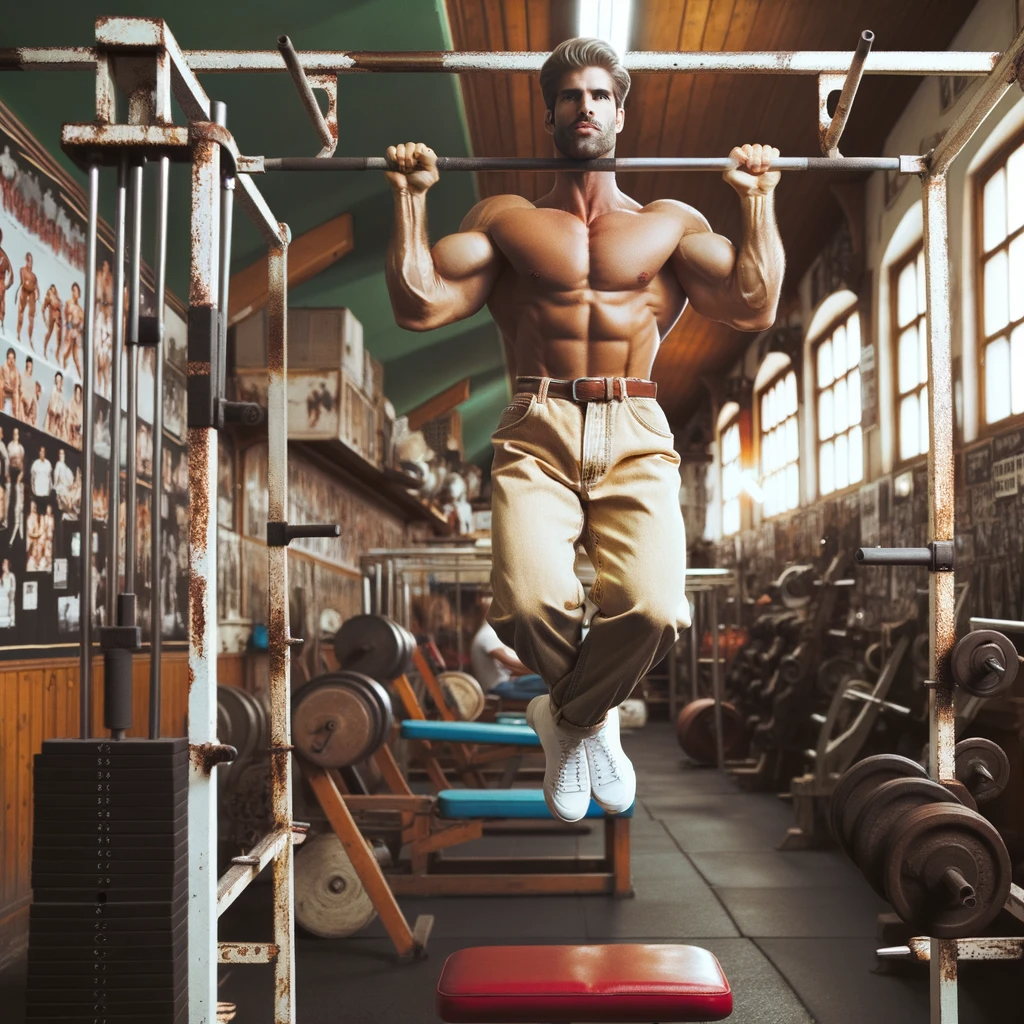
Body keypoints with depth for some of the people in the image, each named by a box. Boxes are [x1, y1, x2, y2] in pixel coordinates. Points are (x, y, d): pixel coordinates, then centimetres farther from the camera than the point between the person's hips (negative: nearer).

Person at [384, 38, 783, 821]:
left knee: (652, 608, -27)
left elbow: (756, 307, 8)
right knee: (530, 603, -28)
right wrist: (411, 196, 8)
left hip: (636, 438, 1)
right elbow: (419, 305, 7)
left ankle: (567, 716, 6)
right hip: (538, 433, 0)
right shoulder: (506, 218, 19)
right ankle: (593, 716, 7)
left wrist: (759, 198, 10)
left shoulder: (671, 222, 20)